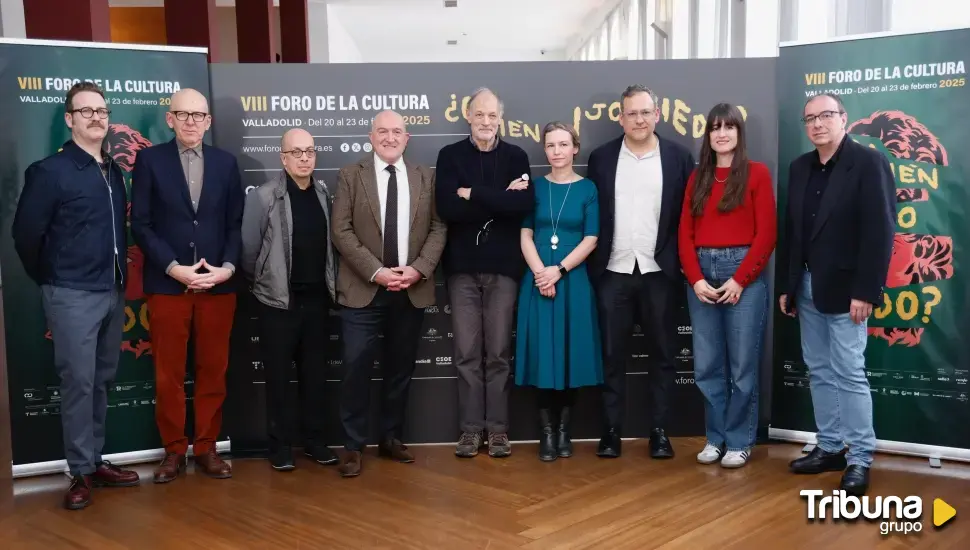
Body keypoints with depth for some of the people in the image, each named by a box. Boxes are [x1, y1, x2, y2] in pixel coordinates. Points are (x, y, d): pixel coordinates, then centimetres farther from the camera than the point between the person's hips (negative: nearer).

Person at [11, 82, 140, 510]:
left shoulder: (114, 170, 11)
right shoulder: (49, 171, -7)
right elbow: (25, 234, -6)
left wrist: (120, 277, 10)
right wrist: (49, 281, 3)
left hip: (113, 292, 6)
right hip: (73, 296, -6)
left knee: (102, 382, 12)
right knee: (78, 383, -2)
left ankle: (96, 462, 22)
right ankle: (81, 473, 7)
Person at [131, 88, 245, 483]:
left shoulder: (226, 162, 9)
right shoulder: (150, 160, 1)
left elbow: (235, 224, 8)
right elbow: (141, 224, -3)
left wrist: (227, 267, -8)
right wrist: (174, 269, -13)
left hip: (218, 285, 2)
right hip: (167, 284, -2)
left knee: (213, 371, 8)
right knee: (168, 375, 6)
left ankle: (206, 448, 19)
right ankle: (174, 450, 18)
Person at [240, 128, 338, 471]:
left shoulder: (323, 194, 5)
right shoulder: (263, 197, -9)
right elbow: (248, 250, -6)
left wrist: (331, 284, 6)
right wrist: (262, 283, 3)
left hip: (317, 299, 4)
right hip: (279, 300, -4)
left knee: (315, 373, 11)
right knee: (278, 376, 5)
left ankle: (314, 439, 23)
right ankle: (281, 445, 17)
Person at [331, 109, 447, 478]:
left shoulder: (425, 177, 9)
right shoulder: (350, 176, 3)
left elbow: (438, 227, 4)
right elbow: (341, 231, -5)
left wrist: (419, 269, -11)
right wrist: (376, 271, -14)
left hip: (412, 289, 3)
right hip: (363, 289, -2)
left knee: (400, 367, 10)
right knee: (357, 367, -5)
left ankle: (391, 438, 24)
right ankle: (354, 446, 7)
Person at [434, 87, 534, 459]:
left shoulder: (516, 156, 6)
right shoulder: (450, 156, 5)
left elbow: (525, 205, -13)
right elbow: (447, 208, -11)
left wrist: (473, 194, -13)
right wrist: (499, 199, -12)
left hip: (503, 265, 0)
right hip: (462, 266, 0)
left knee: (499, 352, 4)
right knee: (467, 352, 3)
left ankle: (498, 428, 13)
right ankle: (471, 428, 12)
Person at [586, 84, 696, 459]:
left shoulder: (678, 156, 2)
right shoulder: (601, 158, 5)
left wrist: (685, 264, -3)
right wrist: (592, 266, 0)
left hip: (659, 272, 0)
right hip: (613, 273, 1)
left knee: (662, 355, 7)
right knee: (613, 355, 6)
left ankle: (659, 431, 17)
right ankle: (611, 431, 14)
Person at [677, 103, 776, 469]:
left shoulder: (756, 173, 2)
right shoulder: (697, 177, 13)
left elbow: (766, 233, -5)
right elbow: (685, 233, 8)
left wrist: (739, 279, -11)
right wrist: (696, 279, -6)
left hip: (744, 275, -4)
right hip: (701, 276, 4)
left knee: (742, 364, 2)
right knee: (707, 365, 6)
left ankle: (740, 441, 14)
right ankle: (715, 437, 19)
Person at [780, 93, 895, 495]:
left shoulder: (869, 162, -8)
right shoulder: (800, 167, 11)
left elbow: (880, 231, -13)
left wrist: (866, 291, -18)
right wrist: (787, 284, 9)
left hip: (844, 289, -6)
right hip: (807, 287, 6)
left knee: (849, 373, -4)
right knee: (819, 372, 12)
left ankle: (860, 458, 7)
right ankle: (830, 447, 22)